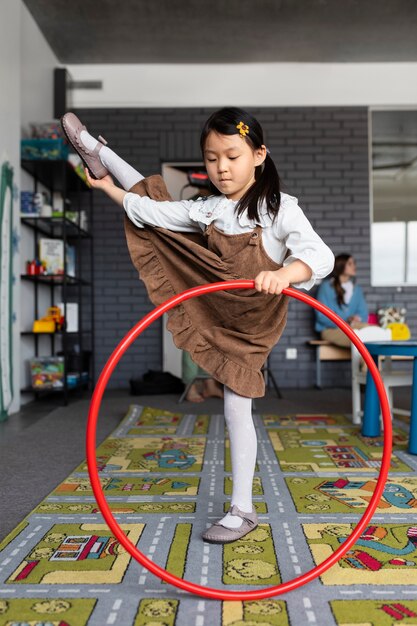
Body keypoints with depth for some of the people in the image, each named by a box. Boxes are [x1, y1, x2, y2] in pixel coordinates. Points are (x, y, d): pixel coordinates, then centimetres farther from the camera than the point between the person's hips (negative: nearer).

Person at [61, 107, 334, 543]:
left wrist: (286, 273, -53)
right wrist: (107, 186, 9)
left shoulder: (280, 208, -20)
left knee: (237, 409, 0)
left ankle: (241, 509, 13)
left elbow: (321, 256, -33)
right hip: (211, 308, 4)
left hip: (249, 325, -4)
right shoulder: (204, 209, -5)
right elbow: (150, 211, 5)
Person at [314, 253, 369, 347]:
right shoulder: (326, 286, 2)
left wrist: (357, 319, -12)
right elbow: (321, 315, -5)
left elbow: (363, 312, 13)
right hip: (331, 329, -5)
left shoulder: (356, 289, 20)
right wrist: (345, 322, -15)